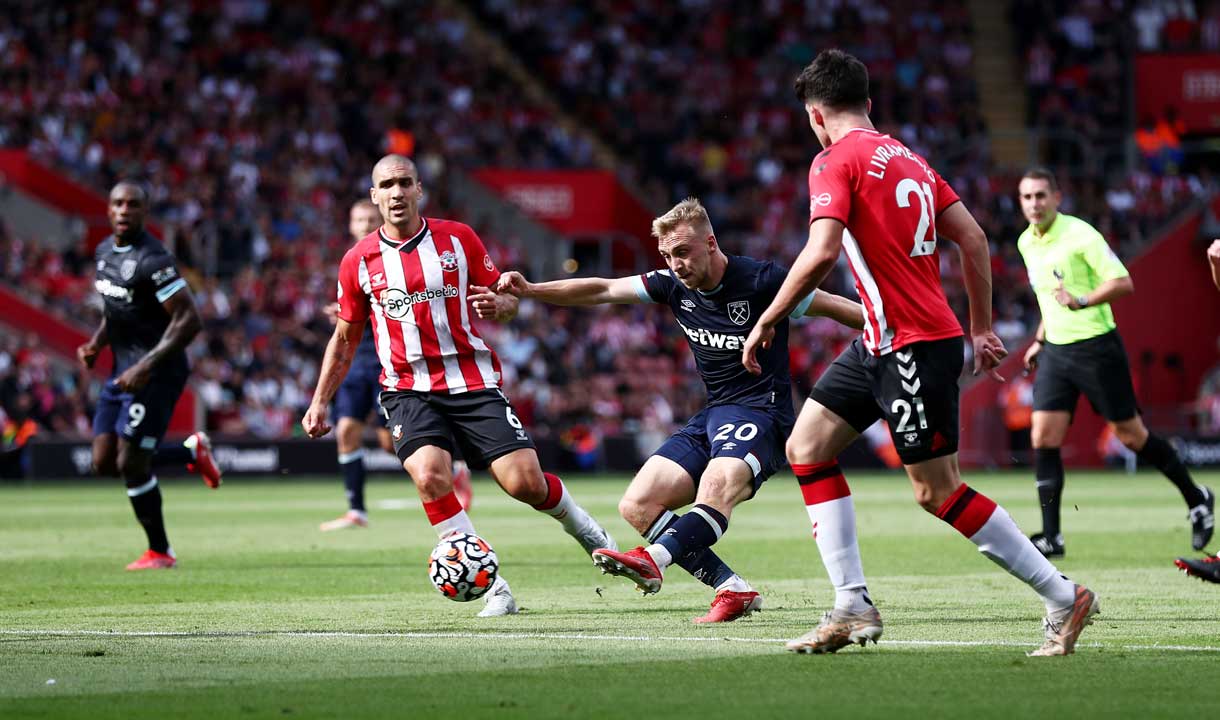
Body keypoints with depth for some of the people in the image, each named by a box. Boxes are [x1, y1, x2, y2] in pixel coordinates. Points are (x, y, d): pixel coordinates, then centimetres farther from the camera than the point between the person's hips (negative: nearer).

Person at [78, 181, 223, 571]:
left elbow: (188, 320, -21)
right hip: (123, 370, 9)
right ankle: (192, 452, 24)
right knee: (104, 463, 7)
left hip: (156, 374, -9)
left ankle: (160, 552, 10)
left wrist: (146, 366, -24)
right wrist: (96, 343, 7)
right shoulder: (104, 252, 9)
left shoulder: (152, 260, -18)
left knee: (131, 465, -7)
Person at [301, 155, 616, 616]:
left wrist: (498, 305, -14)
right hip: (409, 392, 0)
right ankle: (491, 585, -18)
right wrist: (320, 401, 12)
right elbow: (345, 338, 16)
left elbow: (507, 299, 10)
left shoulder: (458, 239, 2)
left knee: (524, 482, -12)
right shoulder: (359, 261, 4)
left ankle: (585, 529, 22)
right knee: (430, 475, -27)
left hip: (474, 384, 0)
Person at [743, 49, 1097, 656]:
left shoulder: (835, 161, -10)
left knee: (937, 493, -5)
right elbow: (972, 238, 14)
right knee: (806, 448, 9)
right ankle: (853, 608, 5)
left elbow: (821, 252, -22)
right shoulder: (908, 158, 15)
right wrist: (981, 329, 19)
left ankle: (1063, 598, 2)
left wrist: (766, 321, -12)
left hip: (912, 346, -9)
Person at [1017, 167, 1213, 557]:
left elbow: (1123, 283, -18)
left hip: (1096, 346, -6)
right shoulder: (1026, 243, 9)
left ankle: (1197, 499, 21)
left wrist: (1081, 302, -29)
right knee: (1043, 439, -6)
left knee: (1131, 434, 2)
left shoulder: (1080, 234, -14)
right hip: (1056, 350, 6)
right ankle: (1051, 536, -5)